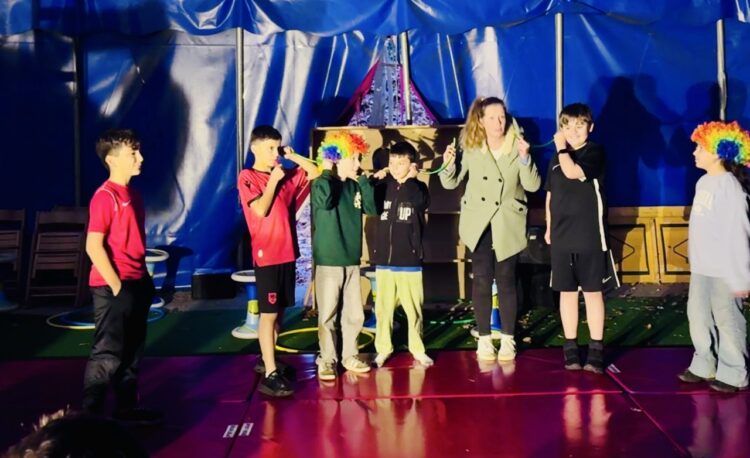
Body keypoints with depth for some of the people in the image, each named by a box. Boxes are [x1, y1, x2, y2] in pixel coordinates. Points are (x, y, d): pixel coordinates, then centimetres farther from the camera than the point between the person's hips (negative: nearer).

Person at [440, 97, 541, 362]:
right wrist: (448, 163, -19)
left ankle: (508, 340, 14)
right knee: (482, 280, 2)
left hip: (508, 224, 0)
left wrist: (525, 158, -26)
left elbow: (533, 185, -12)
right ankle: (484, 339, 12)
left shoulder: (517, 146, -5)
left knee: (506, 280, 4)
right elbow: (450, 183, 0)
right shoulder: (471, 147, -3)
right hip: (479, 222, 1)